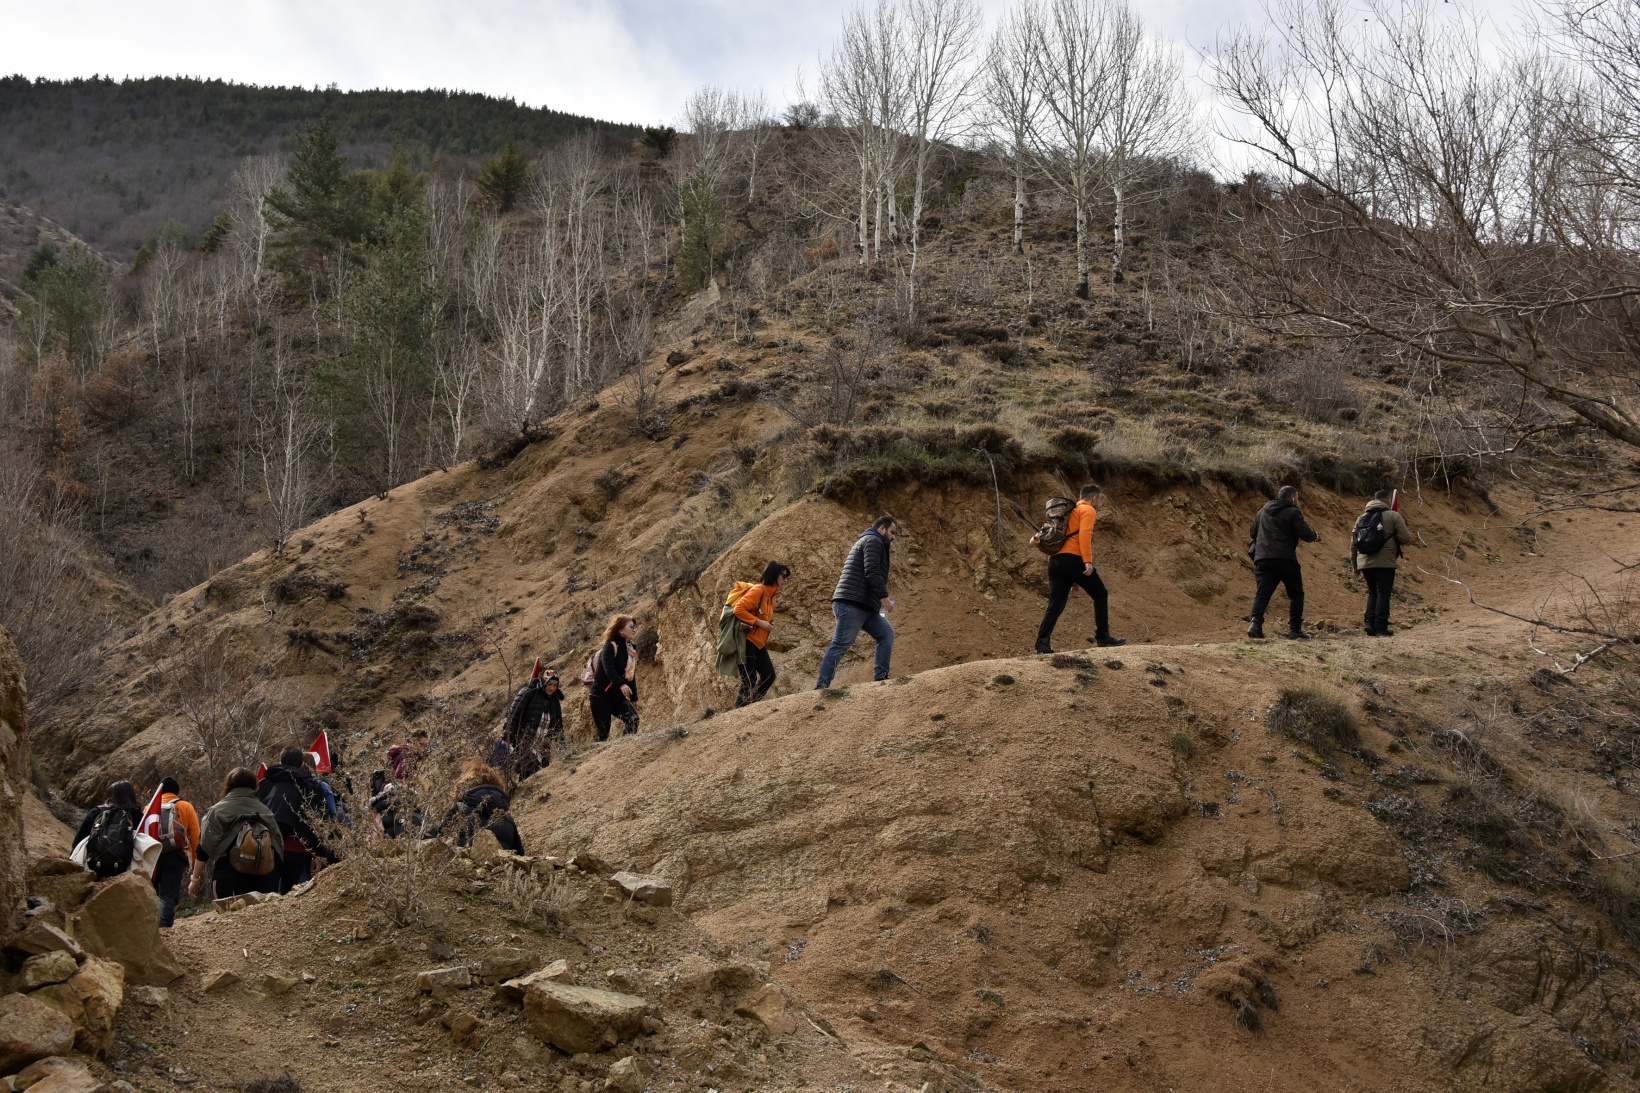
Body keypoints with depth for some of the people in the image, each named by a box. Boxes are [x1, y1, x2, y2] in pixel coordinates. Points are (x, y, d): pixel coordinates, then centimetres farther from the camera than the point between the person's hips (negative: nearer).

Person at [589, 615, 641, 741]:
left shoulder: (629, 649, 12)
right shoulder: (611, 647, -13)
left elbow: (631, 674, 20)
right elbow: (609, 669, -30)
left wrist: (634, 698, 22)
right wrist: (621, 685, -45)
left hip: (618, 697, 7)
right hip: (601, 696, -7)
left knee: (633, 720, -18)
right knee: (603, 733, -9)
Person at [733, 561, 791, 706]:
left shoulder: (771, 595, 14)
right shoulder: (758, 590, -15)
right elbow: (739, 609, -23)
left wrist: (769, 624, 6)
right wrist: (759, 622, -20)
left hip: (759, 643, 9)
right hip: (746, 641, -9)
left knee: (769, 675, 4)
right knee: (749, 681, -7)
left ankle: (749, 706, 13)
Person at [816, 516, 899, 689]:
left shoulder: (867, 541, 30)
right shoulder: (873, 541, -2)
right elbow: (871, 571, -17)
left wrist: (879, 599, 21)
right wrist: (883, 596, -20)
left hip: (865, 606, 11)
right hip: (852, 603, -11)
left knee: (886, 634, 8)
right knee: (842, 644, -13)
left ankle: (881, 677, 2)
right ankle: (822, 685, -14)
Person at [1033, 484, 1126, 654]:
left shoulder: (1070, 512, 32)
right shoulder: (1088, 510, 5)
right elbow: (1084, 535, -13)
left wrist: (1073, 577, 31)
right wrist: (1088, 561, -22)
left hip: (1054, 561, 8)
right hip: (1073, 559, -8)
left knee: (1055, 605, 1)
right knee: (1100, 595, 8)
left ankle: (1043, 643, -14)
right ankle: (1103, 638, 8)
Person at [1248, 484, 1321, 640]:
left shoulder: (1263, 512, 18)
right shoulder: (1292, 512, -1)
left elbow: (1253, 532, 25)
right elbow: (1305, 533, -9)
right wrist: (1314, 536, 13)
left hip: (1263, 559, 4)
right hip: (1285, 559, -4)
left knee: (1263, 593, -2)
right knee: (1296, 594, 10)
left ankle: (1255, 622, -26)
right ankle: (1295, 630, 5)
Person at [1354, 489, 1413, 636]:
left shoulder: (1362, 518, 15)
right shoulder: (1393, 515, -2)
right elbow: (1405, 538, -8)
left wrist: (1355, 564, 24)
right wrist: (1408, 531, 16)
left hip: (1365, 562, 5)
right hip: (1385, 562, -5)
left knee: (1372, 593, 16)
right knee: (1383, 593, -1)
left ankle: (1370, 623, 4)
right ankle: (1381, 627, -5)